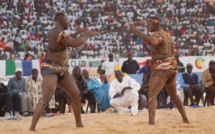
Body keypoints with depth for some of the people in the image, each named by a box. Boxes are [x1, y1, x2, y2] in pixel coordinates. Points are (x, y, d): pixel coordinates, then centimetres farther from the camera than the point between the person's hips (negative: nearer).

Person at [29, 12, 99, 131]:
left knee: (76, 95, 12)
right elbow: (75, 43, -21)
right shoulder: (58, 33, -19)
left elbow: (67, 40, 33)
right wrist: (87, 35, -7)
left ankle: (79, 124, 22)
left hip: (62, 69, 10)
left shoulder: (59, 32, 12)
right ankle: (32, 128, -21)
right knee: (45, 99, -19)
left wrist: (77, 33, 21)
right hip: (51, 69, -10)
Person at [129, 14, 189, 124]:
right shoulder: (167, 35, 18)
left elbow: (152, 41, -36)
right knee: (174, 95, 24)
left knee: (152, 95, -18)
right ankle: (185, 119, 31)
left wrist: (136, 31, -34)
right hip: (172, 68, 10)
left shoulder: (158, 35, -11)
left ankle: (151, 121, -34)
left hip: (161, 69, -10)